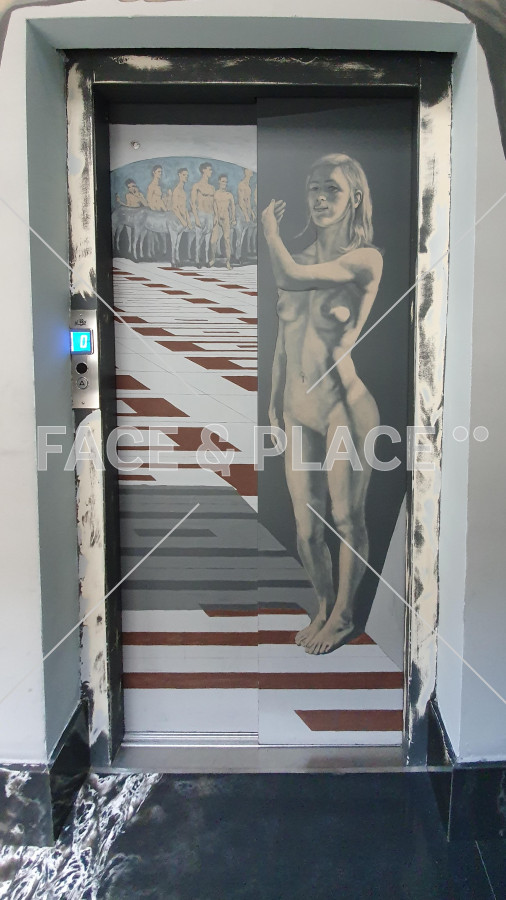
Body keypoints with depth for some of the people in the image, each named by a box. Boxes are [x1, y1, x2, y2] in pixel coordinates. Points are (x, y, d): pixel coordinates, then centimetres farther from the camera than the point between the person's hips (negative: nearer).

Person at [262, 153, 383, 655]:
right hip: (299, 409, 5)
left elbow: (289, 277, -23)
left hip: (344, 406, -5)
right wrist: (275, 400, 15)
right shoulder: (300, 260, 10)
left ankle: (343, 615, 30)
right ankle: (324, 608, 35)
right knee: (306, 528, 11)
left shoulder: (365, 258, -9)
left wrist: (269, 227, -5)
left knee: (347, 519, 9)